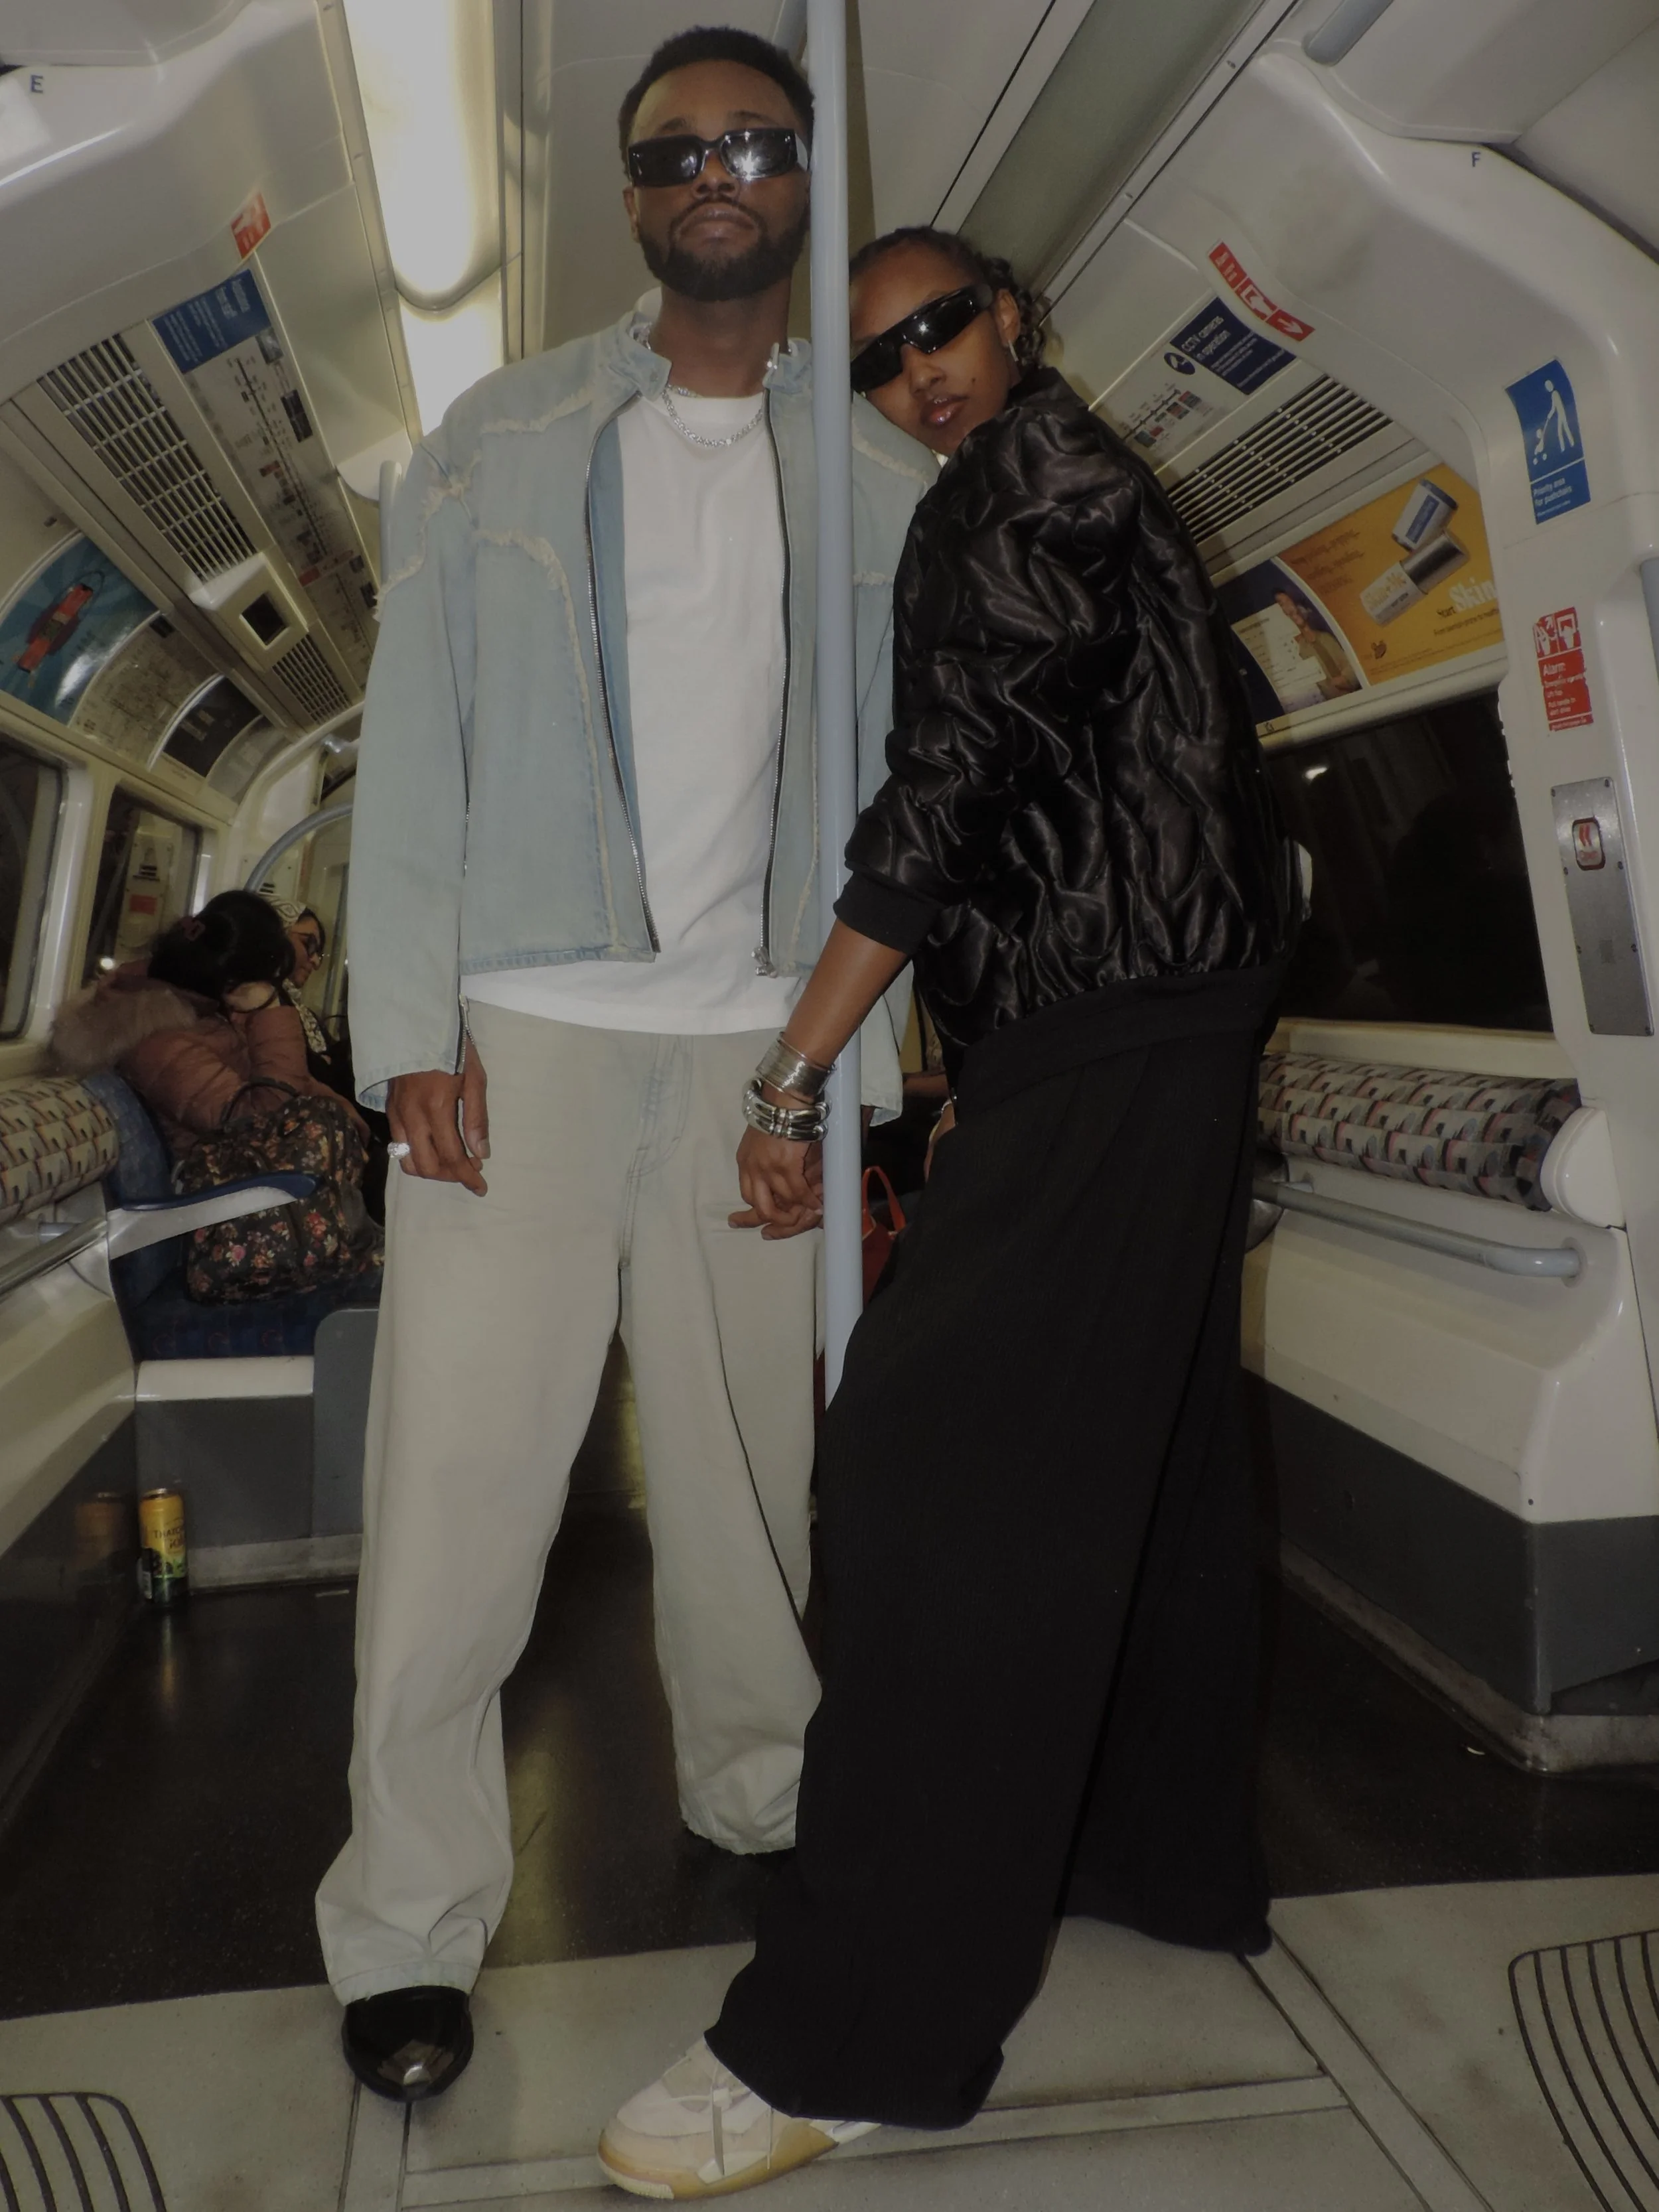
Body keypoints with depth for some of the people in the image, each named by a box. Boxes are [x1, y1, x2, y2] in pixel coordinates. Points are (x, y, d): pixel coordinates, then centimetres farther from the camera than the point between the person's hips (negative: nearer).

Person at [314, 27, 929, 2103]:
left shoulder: (885, 476, 12)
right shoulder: (501, 438, 8)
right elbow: (411, 744, 2)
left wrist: (885, 1042, 0)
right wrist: (411, 1028, -7)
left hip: (765, 1033, 2)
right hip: (526, 1020, -1)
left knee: (752, 1456, 9)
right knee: (461, 1473, -1)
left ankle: (762, 1798, 28)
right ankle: (409, 1917, 12)